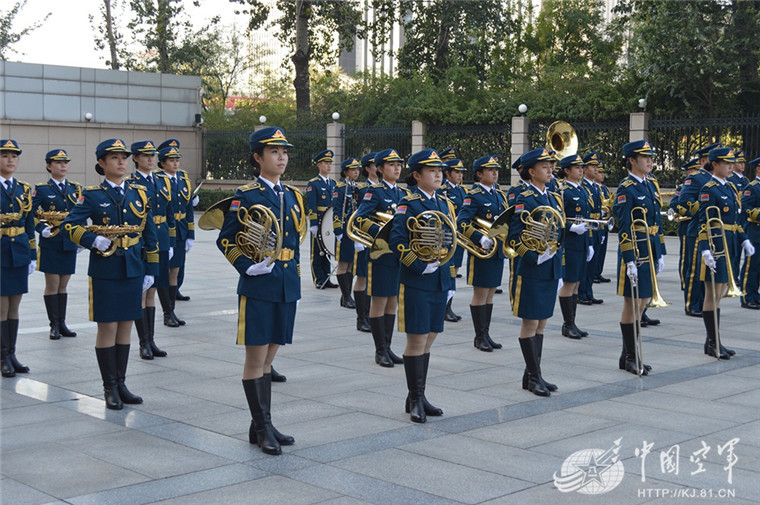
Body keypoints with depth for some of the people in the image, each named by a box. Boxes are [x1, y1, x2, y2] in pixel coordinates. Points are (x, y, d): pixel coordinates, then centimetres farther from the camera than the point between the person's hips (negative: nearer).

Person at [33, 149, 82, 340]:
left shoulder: (75, 188, 9)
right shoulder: (42, 189, -2)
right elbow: (30, 214, -5)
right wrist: (41, 229, -19)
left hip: (69, 243, 4)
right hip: (51, 244, -3)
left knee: (63, 285, 10)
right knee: (52, 285, 0)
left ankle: (62, 323, 16)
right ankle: (54, 325, 8)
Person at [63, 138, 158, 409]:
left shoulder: (139, 193, 8)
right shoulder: (92, 195, -2)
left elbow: (150, 235, 10)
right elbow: (70, 225, -4)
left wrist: (151, 270, 7)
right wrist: (92, 240, -20)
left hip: (133, 269, 4)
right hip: (105, 270, -3)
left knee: (125, 326, 9)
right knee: (107, 327, 0)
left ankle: (121, 384, 18)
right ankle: (110, 387, 10)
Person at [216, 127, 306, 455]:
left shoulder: (293, 195, 12)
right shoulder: (246, 196, -7)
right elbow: (226, 241, -6)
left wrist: (293, 271, 14)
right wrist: (249, 268, -17)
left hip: (287, 286, 6)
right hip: (258, 287, -6)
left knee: (269, 356, 12)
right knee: (256, 357, 0)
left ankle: (263, 425, 19)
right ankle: (261, 428, 7)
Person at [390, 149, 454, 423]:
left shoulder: (444, 203, 12)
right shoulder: (408, 204, -9)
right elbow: (397, 242, -15)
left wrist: (448, 277, 8)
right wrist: (423, 267, -19)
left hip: (440, 281, 7)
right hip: (416, 282, -7)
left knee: (428, 339, 12)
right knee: (417, 340, -2)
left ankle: (419, 396, 21)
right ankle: (415, 400, 8)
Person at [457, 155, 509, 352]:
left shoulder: (500, 195, 13)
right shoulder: (474, 195, -10)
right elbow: (461, 222, -19)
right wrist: (480, 238, -28)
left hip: (498, 250, 7)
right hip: (482, 251, -7)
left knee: (490, 294, 12)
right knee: (480, 294, 0)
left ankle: (486, 334, 19)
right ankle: (480, 336, 8)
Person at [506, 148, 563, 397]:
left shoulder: (555, 199, 13)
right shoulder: (524, 200, -11)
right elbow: (514, 238, -16)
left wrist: (559, 268, 15)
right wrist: (536, 257, -22)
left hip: (551, 270, 8)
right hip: (532, 270, -8)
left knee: (541, 322, 11)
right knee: (530, 322, -1)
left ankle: (532, 375, 19)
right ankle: (534, 376, 7)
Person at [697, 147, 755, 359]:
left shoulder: (729, 188, 14)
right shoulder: (709, 189, -11)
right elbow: (704, 222, -17)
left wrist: (744, 240, 12)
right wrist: (705, 249, -25)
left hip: (728, 245, 9)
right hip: (715, 245, -9)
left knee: (722, 291, 12)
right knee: (713, 293, -2)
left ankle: (713, 341, 20)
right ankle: (713, 343, 5)